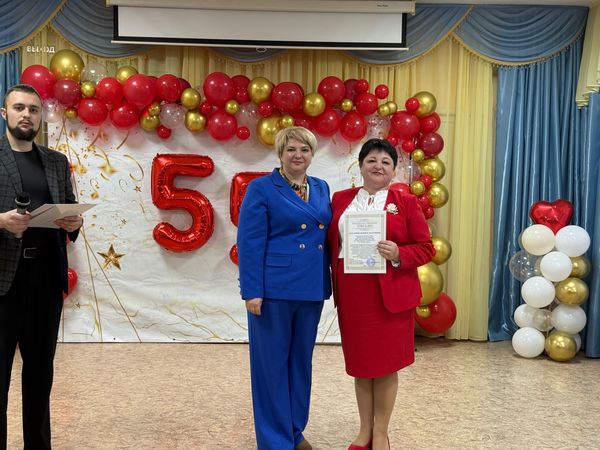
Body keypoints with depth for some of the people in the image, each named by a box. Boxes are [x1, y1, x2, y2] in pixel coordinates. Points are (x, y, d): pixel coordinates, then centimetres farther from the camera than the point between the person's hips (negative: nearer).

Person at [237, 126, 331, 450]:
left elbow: (326, 237, 14)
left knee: (302, 359, 15)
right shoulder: (261, 188, -6)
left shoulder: (322, 188, 12)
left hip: (312, 289, 6)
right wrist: (252, 291, -16)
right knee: (272, 362, 5)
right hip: (274, 288, -6)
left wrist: (327, 284, 7)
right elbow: (249, 244, -10)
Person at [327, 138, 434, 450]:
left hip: (390, 294, -2)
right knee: (360, 362, 12)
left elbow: (426, 247, 0)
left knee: (386, 364, 6)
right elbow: (331, 244, 10)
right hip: (351, 294, 3)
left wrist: (399, 255, -18)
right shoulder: (341, 199, 10)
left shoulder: (406, 202, 1)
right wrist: (334, 285, -1)